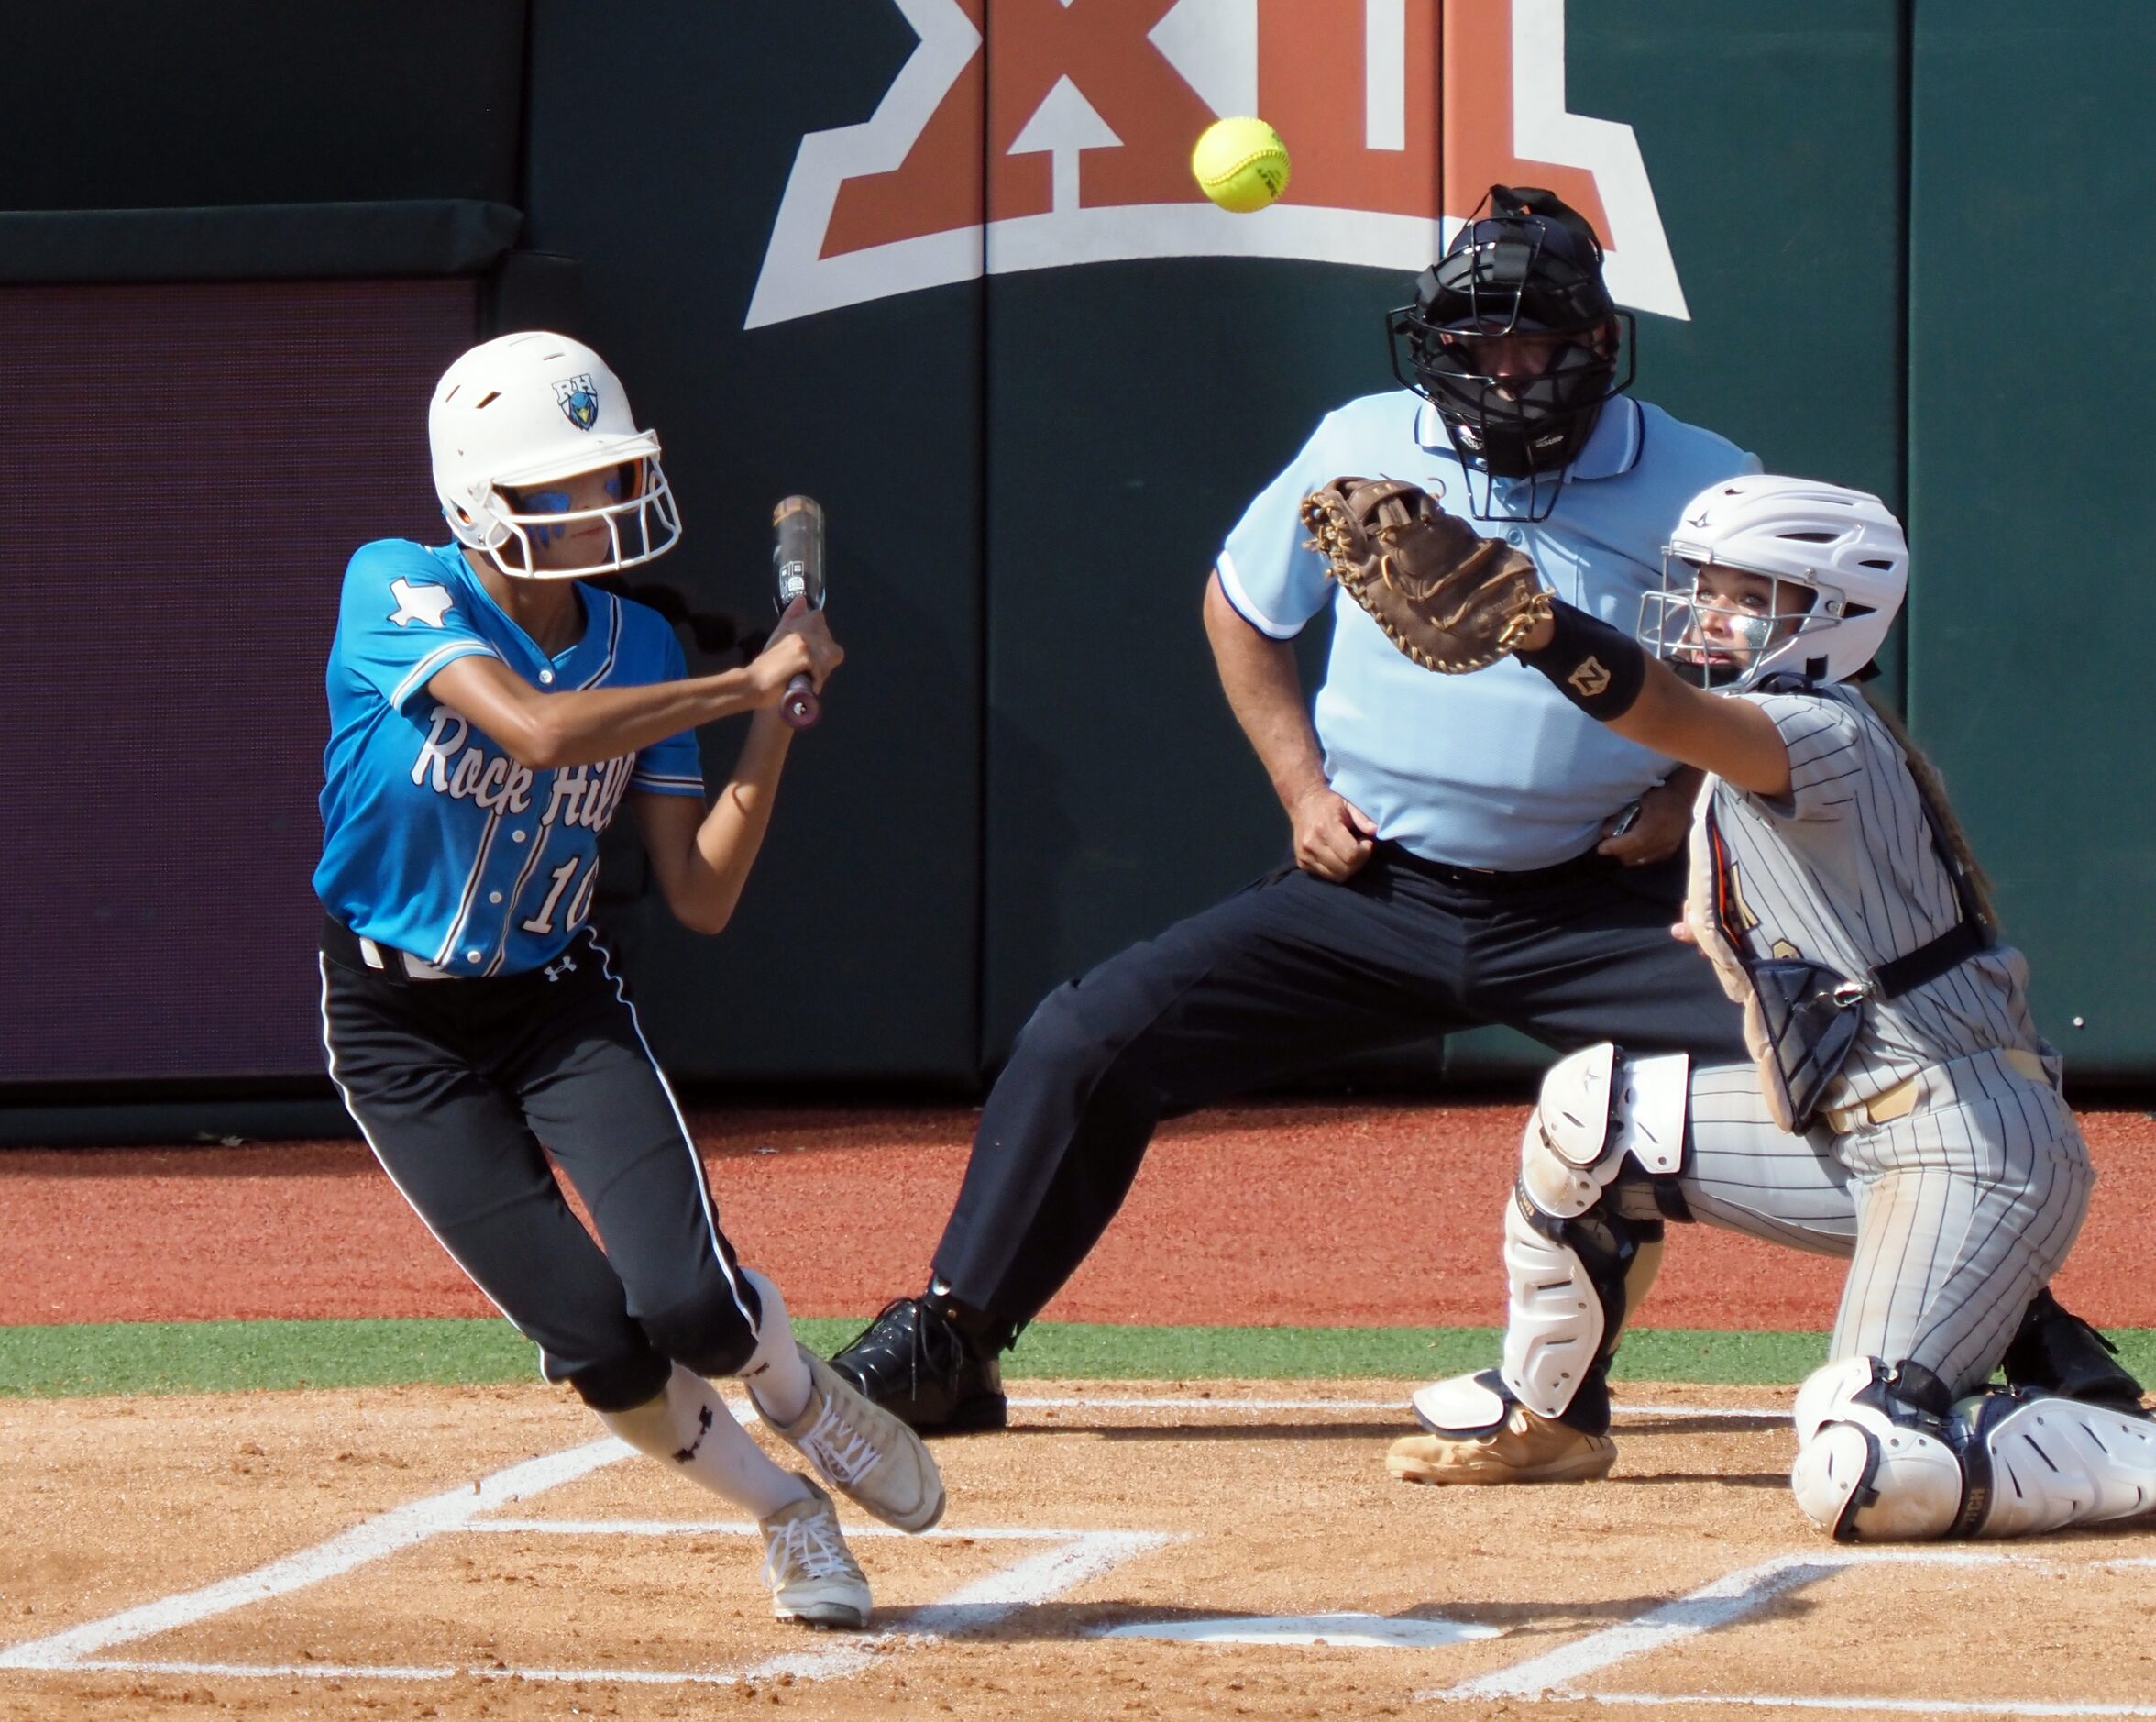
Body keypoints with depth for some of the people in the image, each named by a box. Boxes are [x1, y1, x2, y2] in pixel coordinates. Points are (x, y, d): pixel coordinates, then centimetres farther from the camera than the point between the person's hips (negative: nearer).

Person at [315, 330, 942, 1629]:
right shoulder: (397, 593, -17)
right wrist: (746, 683, -28)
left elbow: (702, 899, -5)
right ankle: (786, 1510, 14)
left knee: (692, 1305, -20)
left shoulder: (638, 648, -4)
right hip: (402, 1026, -3)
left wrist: (773, 730, -16)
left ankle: (804, 1396, 16)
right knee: (600, 1348, -13)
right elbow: (539, 730, -35)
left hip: (562, 1006, 3)